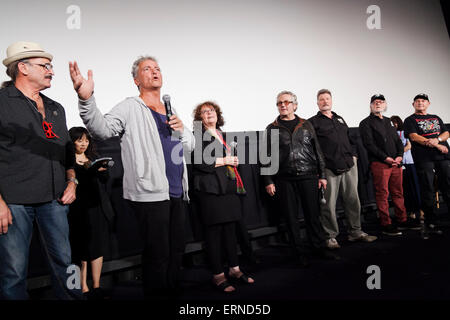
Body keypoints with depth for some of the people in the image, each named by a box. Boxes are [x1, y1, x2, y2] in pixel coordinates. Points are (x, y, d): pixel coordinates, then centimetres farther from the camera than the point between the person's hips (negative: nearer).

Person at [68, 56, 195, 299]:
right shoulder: (130, 108, -3)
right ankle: (157, 295, 13)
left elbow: (189, 147, 21)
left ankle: (173, 291, 35)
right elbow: (102, 128, -20)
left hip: (176, 193, 7)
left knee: (176, 249, 18)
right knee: (157, 254, -3)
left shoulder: (171, 111, 17)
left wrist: (182, 130, -1)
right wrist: (86, 98, -37)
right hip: (150, 193, -7)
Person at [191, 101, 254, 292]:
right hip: (210, 189, -7)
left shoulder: (222, 135, 21)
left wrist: (232, 161, 11)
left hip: (228, 187, 7)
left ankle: (234, 269, 20)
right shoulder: (198, 136, -2)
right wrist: (224, 160, -9)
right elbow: (199, 163, -15)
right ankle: (218, 275, 4)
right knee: (214, 230, -4)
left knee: (230, 227, 9)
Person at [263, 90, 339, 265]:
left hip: (308, 177, 1)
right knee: (291, 217, 4)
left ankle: (319, 248, 20)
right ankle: (300, 252, 15)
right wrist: (268, 181, -3)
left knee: (313, 214, 6)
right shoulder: (272, 129, 6)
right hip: (285, 180, -1)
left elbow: (317, 151, 11)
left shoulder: (306, 125, 10)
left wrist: (322, 174, 7)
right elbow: (267, 156, 4)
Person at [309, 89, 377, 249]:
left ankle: (355, 232, 20)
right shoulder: (313, 122, 3)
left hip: (349, 166, 6)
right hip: (329, 168, -6)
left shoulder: (340, 119, 23)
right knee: (329, 204, -4)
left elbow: (349, 139, 28)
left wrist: (353, 155, 14)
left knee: (353, 200, 9)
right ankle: (331, 237, 5)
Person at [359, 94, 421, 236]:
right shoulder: (366, 123, 1)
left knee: (398, 192, 9)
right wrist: (385, 158, -16)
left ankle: (402, 221, 17)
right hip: (379, 164, -6)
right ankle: (386, 225, -1)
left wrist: (400, 156, 0)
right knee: (382, 194, -5)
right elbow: (369, 144, -10)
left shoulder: (389, 121, 22)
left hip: (395, 163, 6)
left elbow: (398, 140, 18)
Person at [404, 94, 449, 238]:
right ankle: (431, 225, -2)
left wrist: (437, 139, -10)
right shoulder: (410, 120, 10)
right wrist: (437, 146, -10)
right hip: (424, 159, -4)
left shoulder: (436, 118, 25)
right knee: (427, 190, -6)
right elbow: (414, 137, -5)